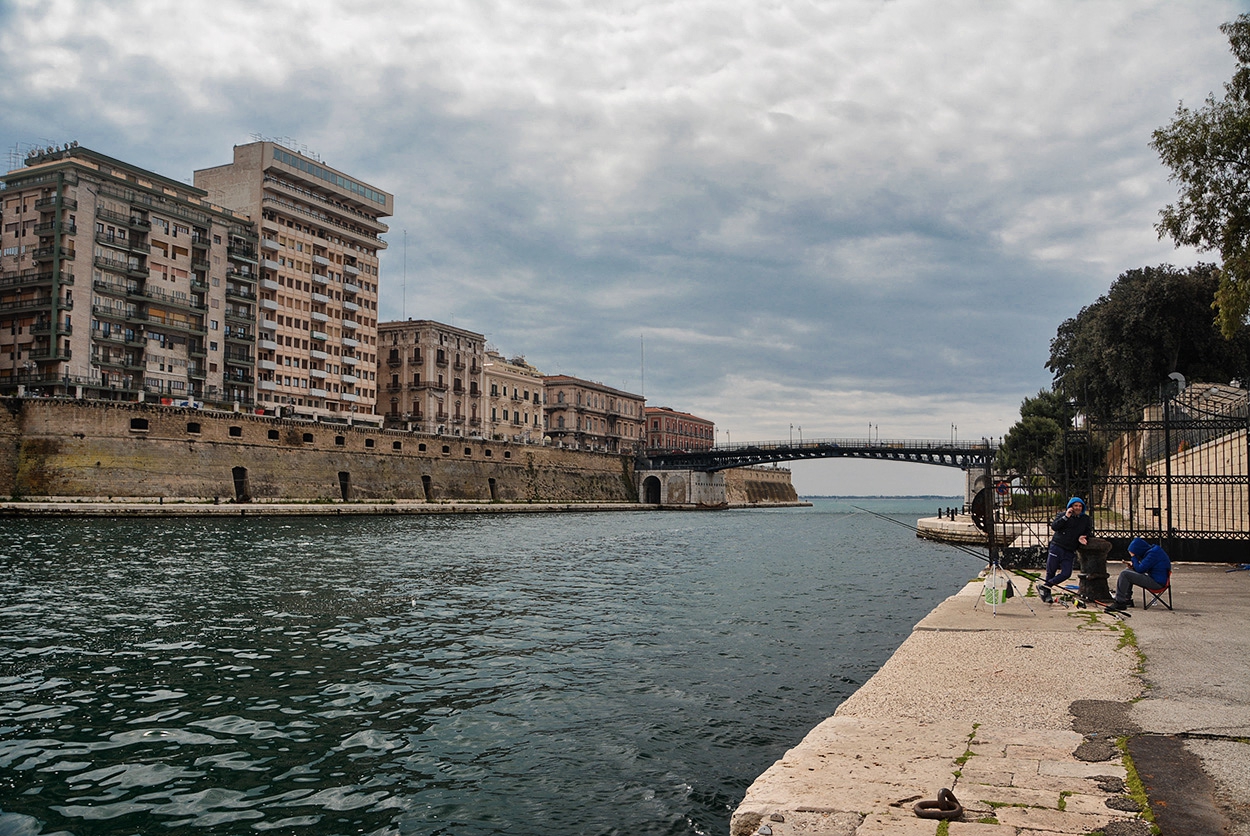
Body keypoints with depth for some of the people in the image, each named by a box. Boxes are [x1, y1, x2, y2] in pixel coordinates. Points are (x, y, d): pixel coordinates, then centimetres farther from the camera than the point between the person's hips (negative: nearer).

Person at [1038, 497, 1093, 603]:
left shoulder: (1086, 519, 11)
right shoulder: (1063, 515, 2)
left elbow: (1088, 533, 15)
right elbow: (1053, 527, -11)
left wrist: (1082, 538, -8)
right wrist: (1066, 517, -18)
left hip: (1069, 552, 3)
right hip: (1056, 547, -3)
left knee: (1066, 573, -11)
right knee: (1050, 571, -1)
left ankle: (1044, 586, -1)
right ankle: (1047, 594, 14)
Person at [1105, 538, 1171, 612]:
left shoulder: (1153, 553, -19)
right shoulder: (1152, 551, 12)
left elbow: (1140, 569, -18)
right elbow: (1143, 567, 23)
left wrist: (1133, 557, -5)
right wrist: (1133, 564, 6)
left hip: (1157, 582, -11)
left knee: (1124, 574, -17)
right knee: (1128, 570, 20)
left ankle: (1120, 603, -14)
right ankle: (1127, 599, 17)